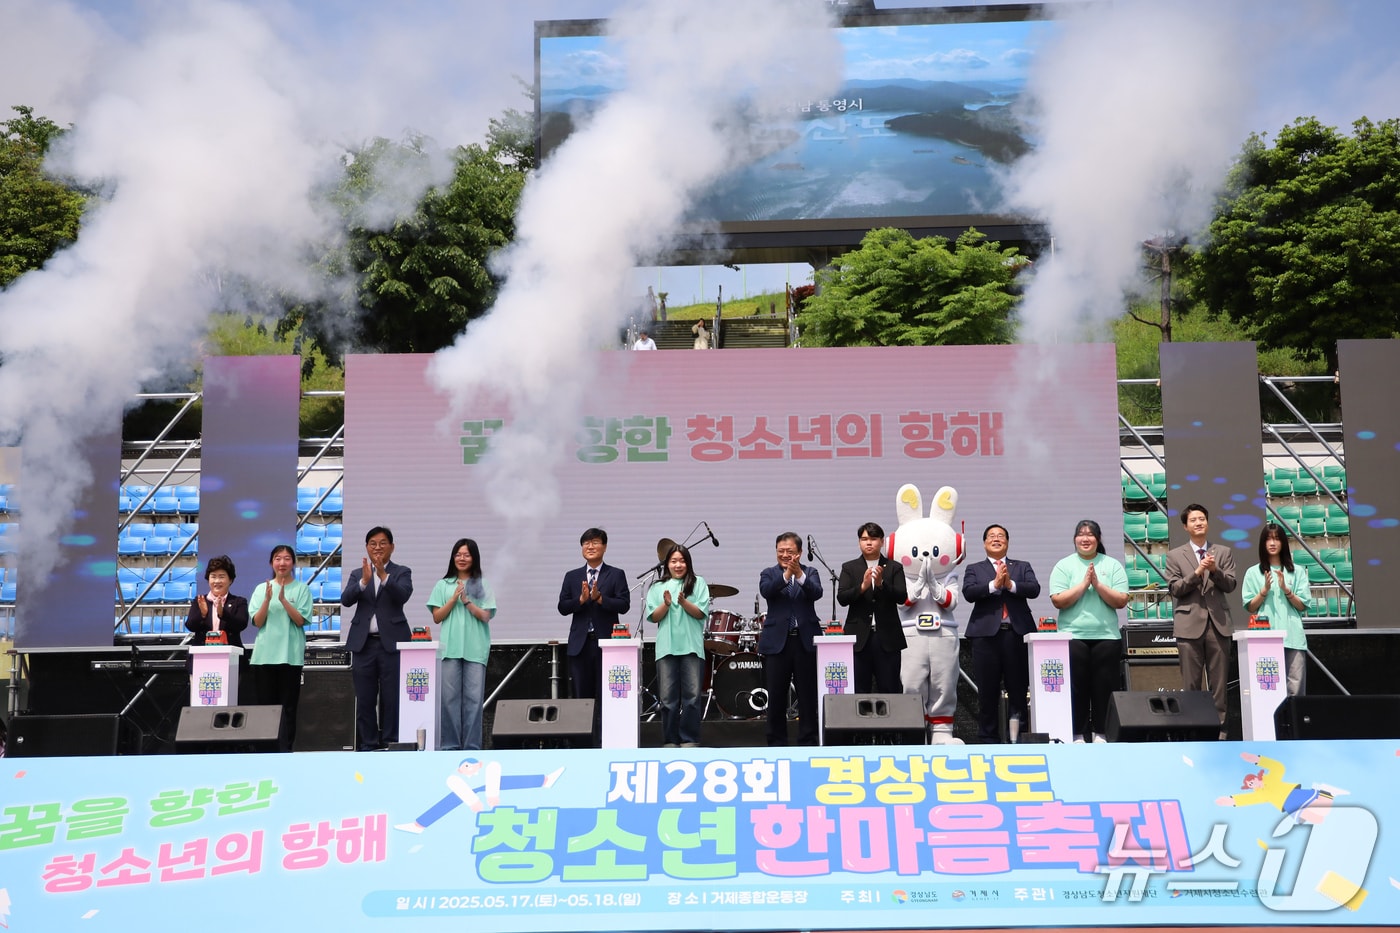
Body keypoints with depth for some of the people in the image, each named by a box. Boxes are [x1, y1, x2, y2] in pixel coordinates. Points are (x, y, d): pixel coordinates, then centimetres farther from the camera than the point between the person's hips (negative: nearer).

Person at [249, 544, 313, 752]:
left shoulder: (302, 589, 2)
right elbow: (257, 622, 1)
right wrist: (267, 599, -13)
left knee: (288, 706, -1)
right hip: (264, 654, 2)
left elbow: (301, 620, -8)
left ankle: (284, 750, 1)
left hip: (290, 654, -2)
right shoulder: (261, 588, 8)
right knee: (266, 703, 4)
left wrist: (283, 599, -18)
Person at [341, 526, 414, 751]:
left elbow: (403, 595, -14)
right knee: (365, 700, 5)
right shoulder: (357, 574, 12)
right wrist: (364, 580, -22)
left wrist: (383, 575, -29)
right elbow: (346, 600, -5)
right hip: (363, 643, 2)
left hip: (392, 643, -2)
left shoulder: (402, 572, 5)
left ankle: (390, 745, 6)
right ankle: (368, 745, 12)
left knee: (392, 698, -1)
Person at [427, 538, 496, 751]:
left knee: (473, 697, -3)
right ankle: (449, 745, 2)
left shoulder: (482, 585, 9)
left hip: (475, 649, 0)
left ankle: (472, 746, 1)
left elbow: (486, 616, 1)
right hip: (450, 648, 1)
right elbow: (436, 617, 6)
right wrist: (454, 598, -6)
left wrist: (466, 600, -10)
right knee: (450, 697, -2)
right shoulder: (443, 585, 11)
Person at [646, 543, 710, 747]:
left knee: (692, 696, -3)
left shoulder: (698, 583, 7)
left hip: (692, 647, -1)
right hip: (666, 647, 1)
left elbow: (700, 613, -2)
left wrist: (683, 602, -17)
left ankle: (689, 740, 5)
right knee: (668, 698, 2)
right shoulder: (657, 587, 12)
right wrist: (666, 604, -13)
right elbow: (654, 617, 5)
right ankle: (670, 740, 9)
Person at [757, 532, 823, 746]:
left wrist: (799, 574, -30)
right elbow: (765, 591, -15)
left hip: (806, 641, 0)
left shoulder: (810, 573, 8)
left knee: (808, 696, 4)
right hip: (777, 642, 0)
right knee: (776, 697, 4)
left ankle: (808, 742, 12)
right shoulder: (769, 574, 7)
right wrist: (786, 574, -30)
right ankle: (776, 742, 14)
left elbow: (816, 593, -12)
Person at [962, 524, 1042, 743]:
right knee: (987, 691, 1)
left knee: (1019, 690, 1)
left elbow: (1034, 589, 0)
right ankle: (988, 739, 7)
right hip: (986, 634, -1)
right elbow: (968, 592, -4)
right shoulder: (974, 569, 14)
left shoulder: (1022, 567, 17)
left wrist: (1011, 584, -15)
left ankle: (1017, 738, 6)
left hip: (1017, 634, 1)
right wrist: (994, 584, -15)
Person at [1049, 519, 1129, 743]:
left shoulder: (1113, 566, 7)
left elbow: (1121, 601, -2)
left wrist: (1098, 584, -12)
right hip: (1073, 637, -1)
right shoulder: (1064, 566, 4)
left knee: (1105, 688, 2)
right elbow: (1058, 600, -7)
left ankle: (1101, 733, 12)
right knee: (1076, 688, 1)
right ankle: (1077, 734, 8)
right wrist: (1083, 584, -12)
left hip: (1107, 637, 1)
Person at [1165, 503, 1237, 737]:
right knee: (1191, 684, 2)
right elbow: (1174, 589, -3)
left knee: (1219, 682, 4)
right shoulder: (1175, 555, 6)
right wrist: (1197, 573, -16)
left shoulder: (1223, 553, 11)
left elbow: (1230, 585, 2)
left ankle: (1220, 726, 8)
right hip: (1189, 624, -1)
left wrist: (1215, 570, -16)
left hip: (1218, 623, 2)